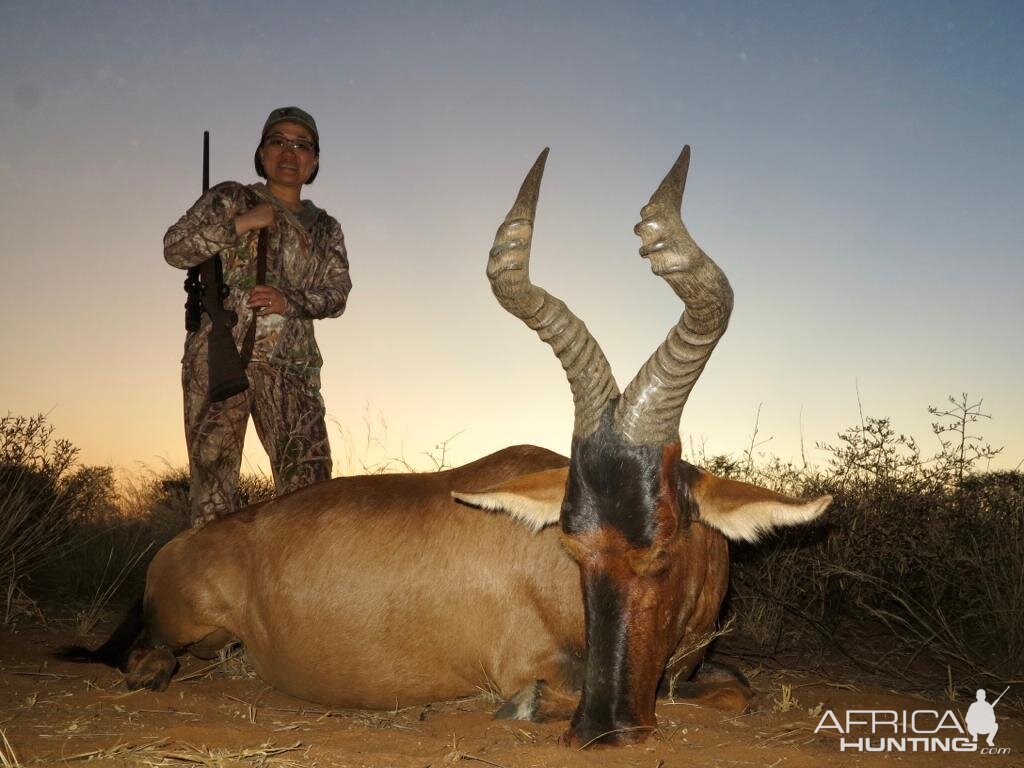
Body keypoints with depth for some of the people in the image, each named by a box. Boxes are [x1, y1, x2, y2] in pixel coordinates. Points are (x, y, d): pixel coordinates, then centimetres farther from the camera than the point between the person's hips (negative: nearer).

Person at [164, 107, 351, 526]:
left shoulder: (325, 228, 19)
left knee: (308, 476, -7)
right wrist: (239, 224, -9)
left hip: (291, 365, 3)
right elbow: (174, 248, 1)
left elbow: (337, 295, 9)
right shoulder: (230, 199, 11)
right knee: (213, 468, -6)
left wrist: (290, 301, -10)